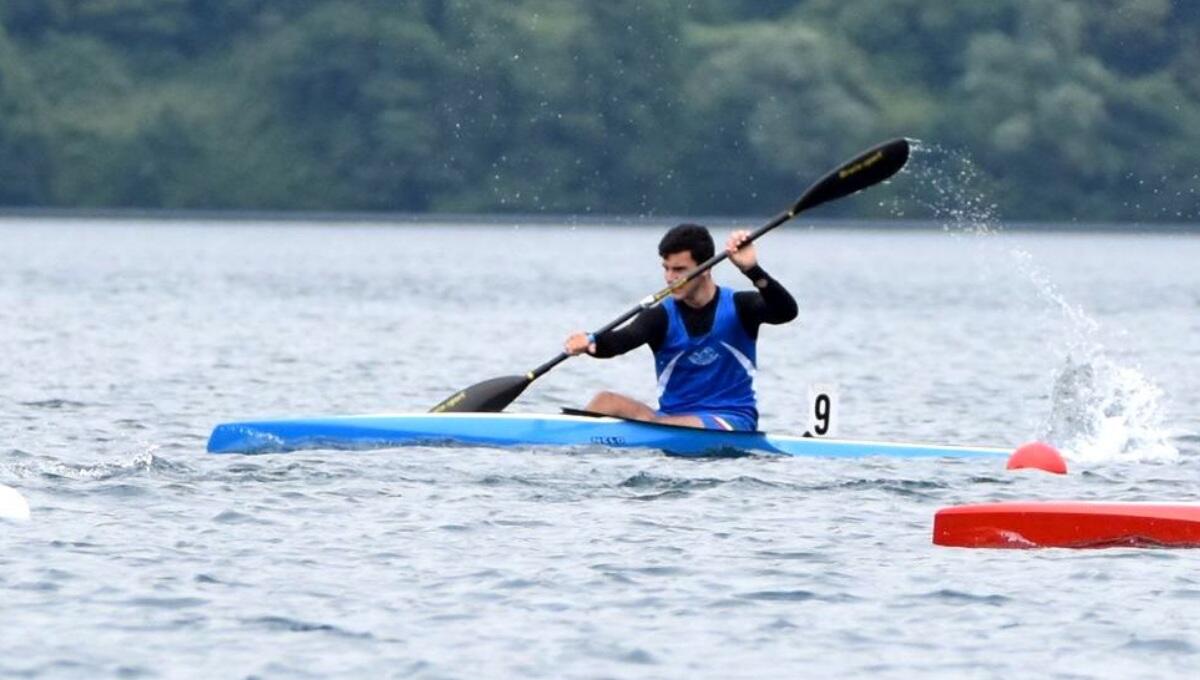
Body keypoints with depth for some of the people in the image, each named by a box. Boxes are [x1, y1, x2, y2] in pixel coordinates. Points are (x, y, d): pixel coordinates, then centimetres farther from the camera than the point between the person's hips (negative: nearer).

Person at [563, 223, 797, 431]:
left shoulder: (738, 307, 1)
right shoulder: (662, 317, 2)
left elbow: (786, 312, -17)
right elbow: (622, 339, -17)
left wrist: (752, 271, -32)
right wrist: (592, 343, -40)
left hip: (733, 422, -3)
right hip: (672, 416, 3)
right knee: (605, 402, -24)